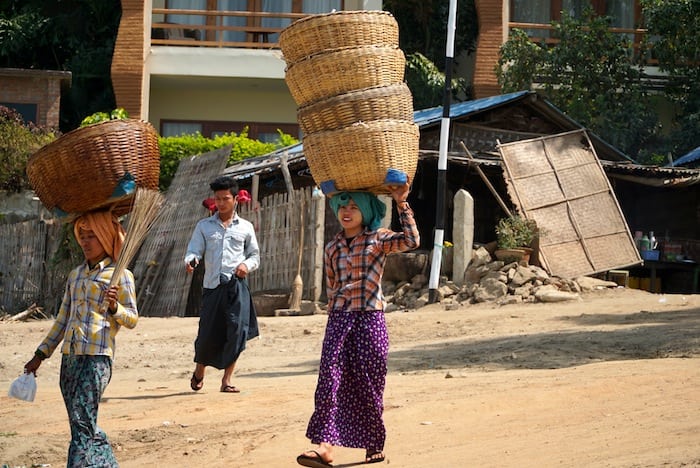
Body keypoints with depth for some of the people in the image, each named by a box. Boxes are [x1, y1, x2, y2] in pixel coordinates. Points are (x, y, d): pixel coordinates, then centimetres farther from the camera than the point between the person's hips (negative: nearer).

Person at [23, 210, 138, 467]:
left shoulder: (120, 275, 1)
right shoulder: (75, 275, 19)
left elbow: (132, 320, -2)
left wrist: (114, 307, -21)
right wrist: (40, 354, 21)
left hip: (97, 358, -7)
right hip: (69, 357, 7)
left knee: (82, 424, -14)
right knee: (86, 427, 8)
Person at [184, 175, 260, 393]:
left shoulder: (245, 227, 12)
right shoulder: (204, 226, 11)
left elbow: (255, 255, 17)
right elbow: (194, 250, 3)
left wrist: (247, 265, -4)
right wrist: (190, 261, -20)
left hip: (237, 285, 0)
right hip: (212, 285, 0)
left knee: (236, 331, -10)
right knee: (207, 332, -2)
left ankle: (227, 380, -2)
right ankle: (199, 371, 26)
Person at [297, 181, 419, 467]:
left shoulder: (378, 240, 1)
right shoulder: (332, 248, 13)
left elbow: (412, 241, -17)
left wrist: (401, 203, -20)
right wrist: (334, 320, 14)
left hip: (370, 319, -3)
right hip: (339, 319, 3)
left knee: (368, 385, 2)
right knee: (329, 379, -11)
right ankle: (324, 445, -17)